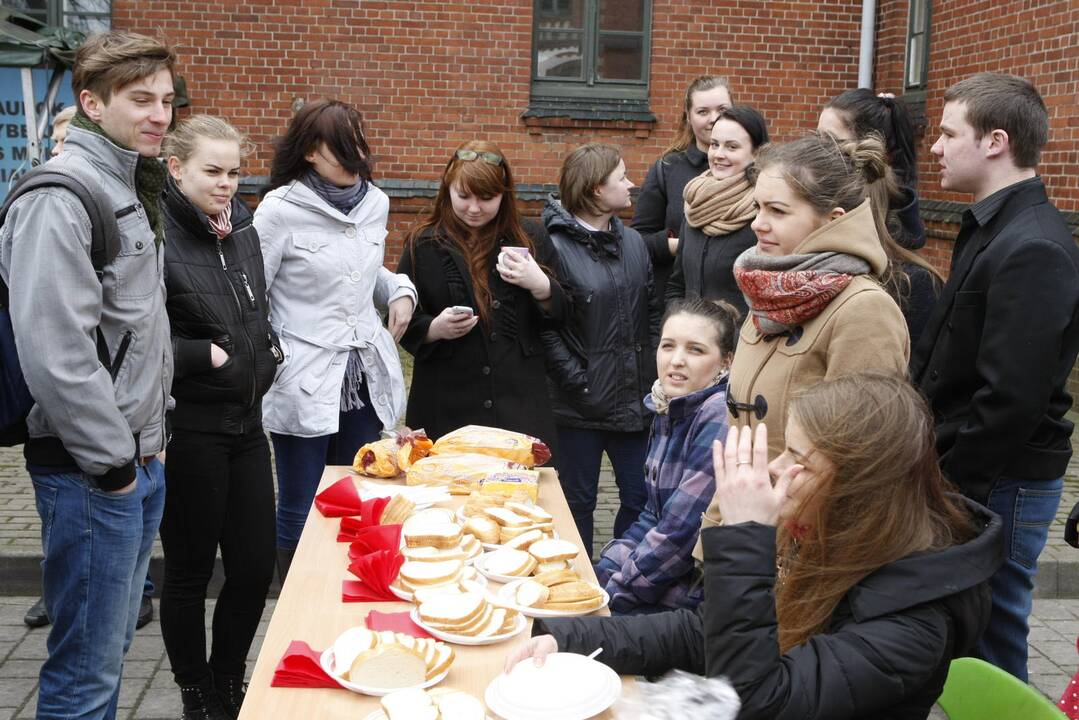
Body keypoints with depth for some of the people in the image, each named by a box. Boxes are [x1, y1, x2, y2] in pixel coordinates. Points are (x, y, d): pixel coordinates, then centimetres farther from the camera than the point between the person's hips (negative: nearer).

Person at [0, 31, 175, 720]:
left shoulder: (133, 187, 13)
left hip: (140, 459, 9)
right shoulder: (61, 197, -16)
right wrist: (111, 462, -16)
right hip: (92, 473, -9)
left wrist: (148, 442, 15)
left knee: (115, 639, 20)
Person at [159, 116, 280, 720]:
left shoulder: (241, 227, 9)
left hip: (247, 421, 7)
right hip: (188, 428, -7)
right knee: (190, 572, 8)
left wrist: (268, 345, 8)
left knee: (256, 563, 11)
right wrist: (206, 355, -16)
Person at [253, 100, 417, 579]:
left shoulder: (375, 202, 6)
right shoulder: (280, 210, -11)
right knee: (301, 512, 7)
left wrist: (400, 290, 5)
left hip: (367, 378, 6)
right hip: (304, 384, -5)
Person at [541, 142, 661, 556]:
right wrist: (579, 383, -17)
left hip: (634, 398, 6)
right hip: (580, 404, -5)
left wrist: (653, 371, 2)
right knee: (578, 501, 10)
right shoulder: (555, 246, -11)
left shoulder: (633, 242, 8)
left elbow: (653, 312, 11)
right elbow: (546, 328, -15)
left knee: (640, 497, 10)